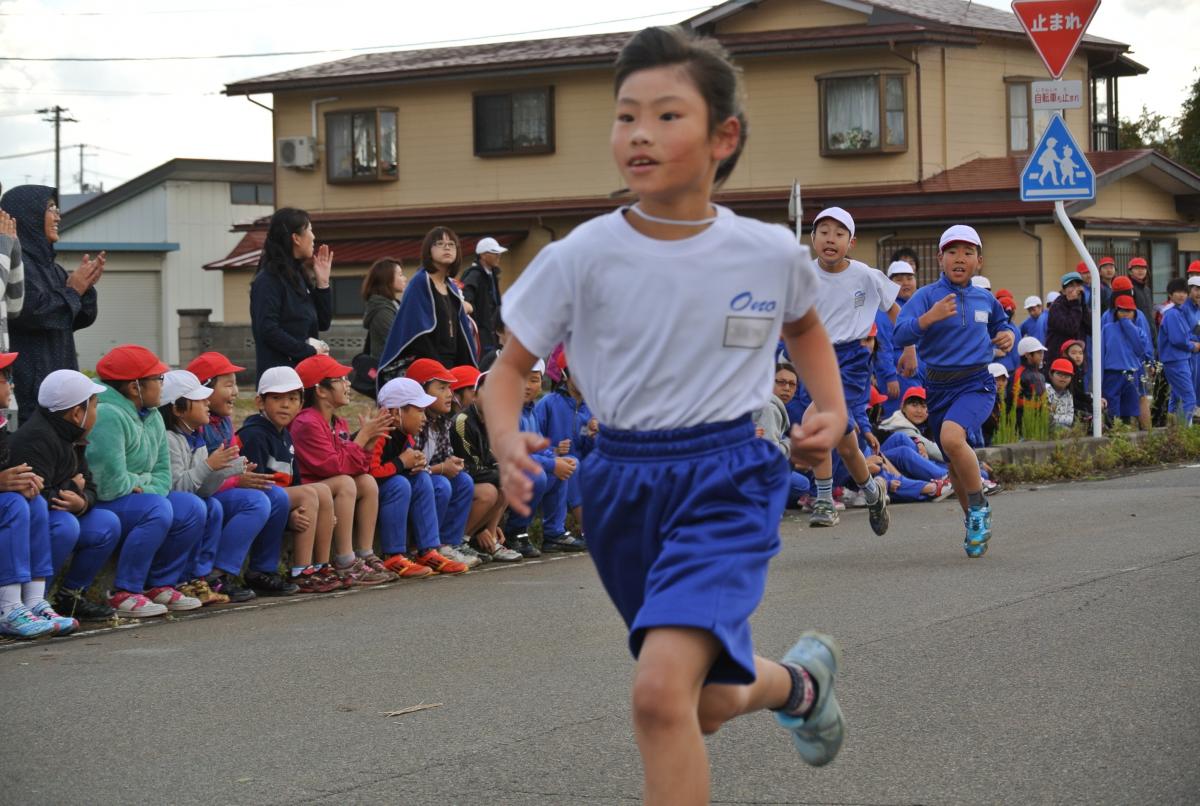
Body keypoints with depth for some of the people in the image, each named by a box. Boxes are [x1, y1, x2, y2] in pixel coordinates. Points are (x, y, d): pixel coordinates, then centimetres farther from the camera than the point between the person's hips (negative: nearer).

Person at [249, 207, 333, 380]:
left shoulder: (299, 276, 15)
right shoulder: (268, 280, -8)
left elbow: (323, 324, 17)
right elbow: (268, 330, -16)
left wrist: (322, 282, 8)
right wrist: (309, 350, -13)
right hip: (280, 372, -8)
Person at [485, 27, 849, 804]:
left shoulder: (772, 253, -6)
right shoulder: (581, 257, -10)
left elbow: (805, 326, 18)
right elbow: (512, 366, 1)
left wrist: (833, 410, 1)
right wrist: (508, 444, -20)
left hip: (726, 480, -3)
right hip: (622, 480, 3)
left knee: (662, 688, -26)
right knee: (706, 706, 18)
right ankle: (802, 679, 52)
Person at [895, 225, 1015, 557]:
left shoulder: (986, 300, 6)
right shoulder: (927, 296, -6)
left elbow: (1000, 325, 29)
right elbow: (900, 334, -21)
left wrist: (1007, 336, 6)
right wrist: (930, 317, -36)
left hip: (976, 383, -1)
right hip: (938, 387, 1)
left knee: (952, 437, -30)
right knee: (956, 465, 14)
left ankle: (979, 507, -11)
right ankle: (975, 525, 38)